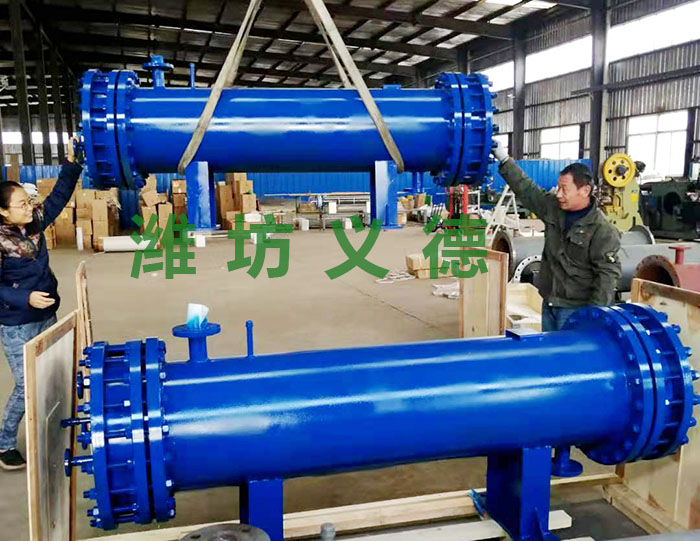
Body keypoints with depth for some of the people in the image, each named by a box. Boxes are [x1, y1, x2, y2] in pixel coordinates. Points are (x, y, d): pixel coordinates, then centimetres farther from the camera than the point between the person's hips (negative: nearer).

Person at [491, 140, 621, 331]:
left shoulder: (603, 231, -17)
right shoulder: (553, 208, 3)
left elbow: (607, 276, -18)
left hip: (576, 309, -7)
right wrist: (504, 160, 2)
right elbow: (525, 189, 8)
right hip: (549, 302, 7)